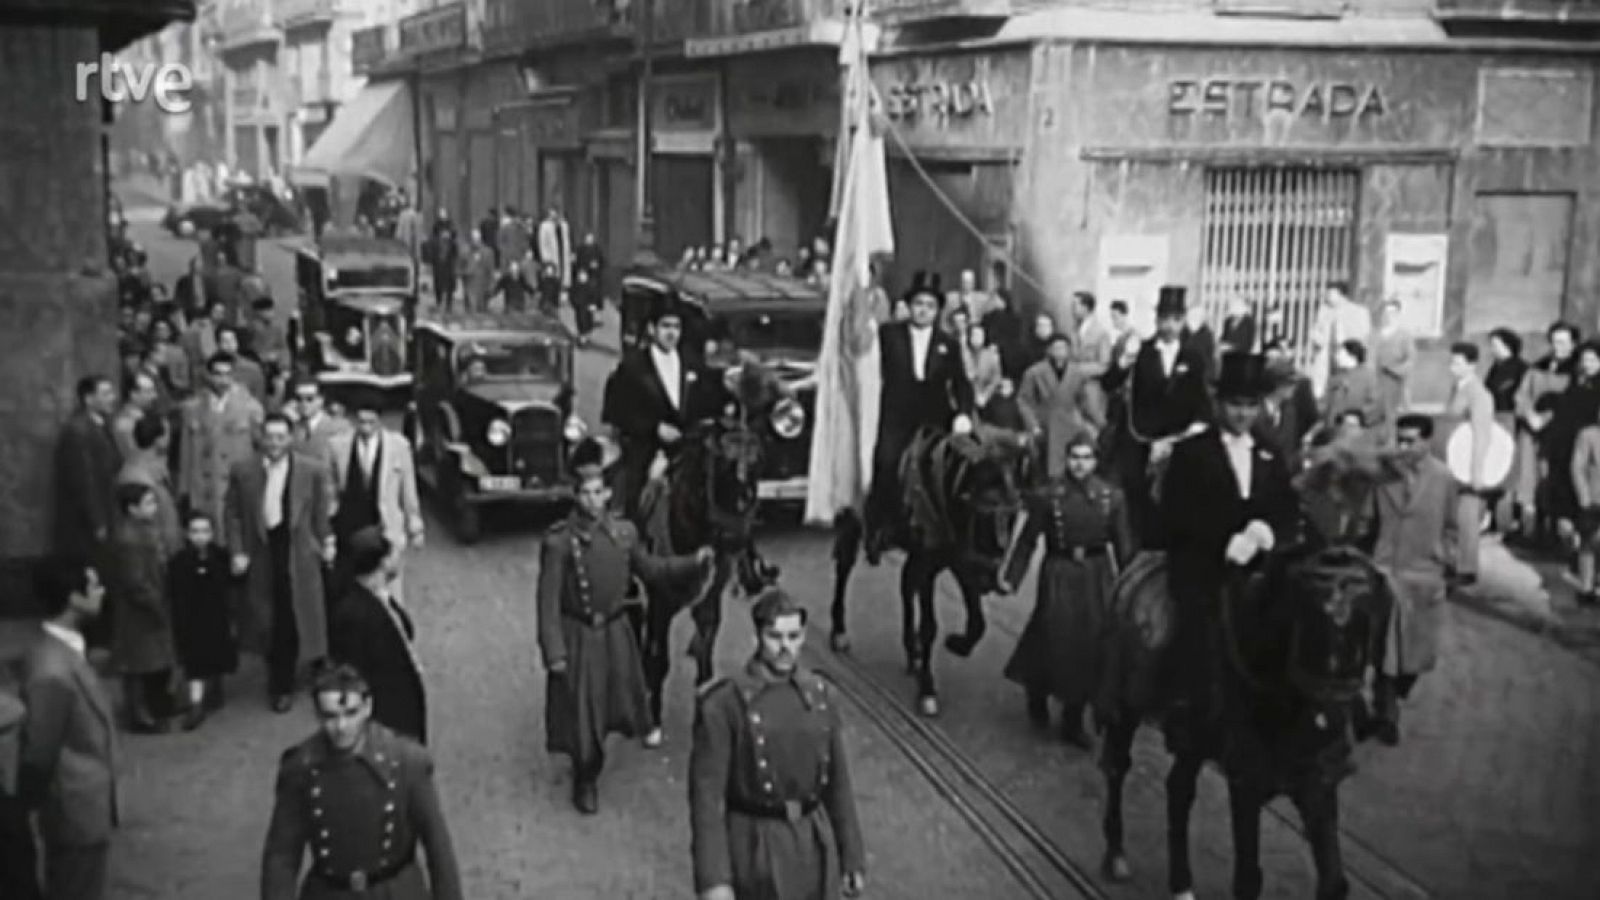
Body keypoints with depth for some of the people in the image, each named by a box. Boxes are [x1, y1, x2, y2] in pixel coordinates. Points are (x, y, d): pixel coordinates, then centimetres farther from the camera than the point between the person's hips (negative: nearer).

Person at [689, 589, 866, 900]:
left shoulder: (821, 696, 3)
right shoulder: (722, 705, -12)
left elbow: (838, 784, 9)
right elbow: (707, 794, -13)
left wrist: (853, 859, 11)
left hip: (815, 848, 4)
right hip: (755, 851, -4)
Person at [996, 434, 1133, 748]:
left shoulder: (1110, 496, -1)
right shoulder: (1048, 495, -8)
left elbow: (1123, 545, 3)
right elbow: (1027, 538, -4)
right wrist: (1010, 577, -6)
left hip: (1096, 576, 2)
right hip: (1059, 575, -2)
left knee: (1089, 646, 6)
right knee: (1053, 639, 1)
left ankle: (1073, 720, 21)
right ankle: (1037, 694, 33)